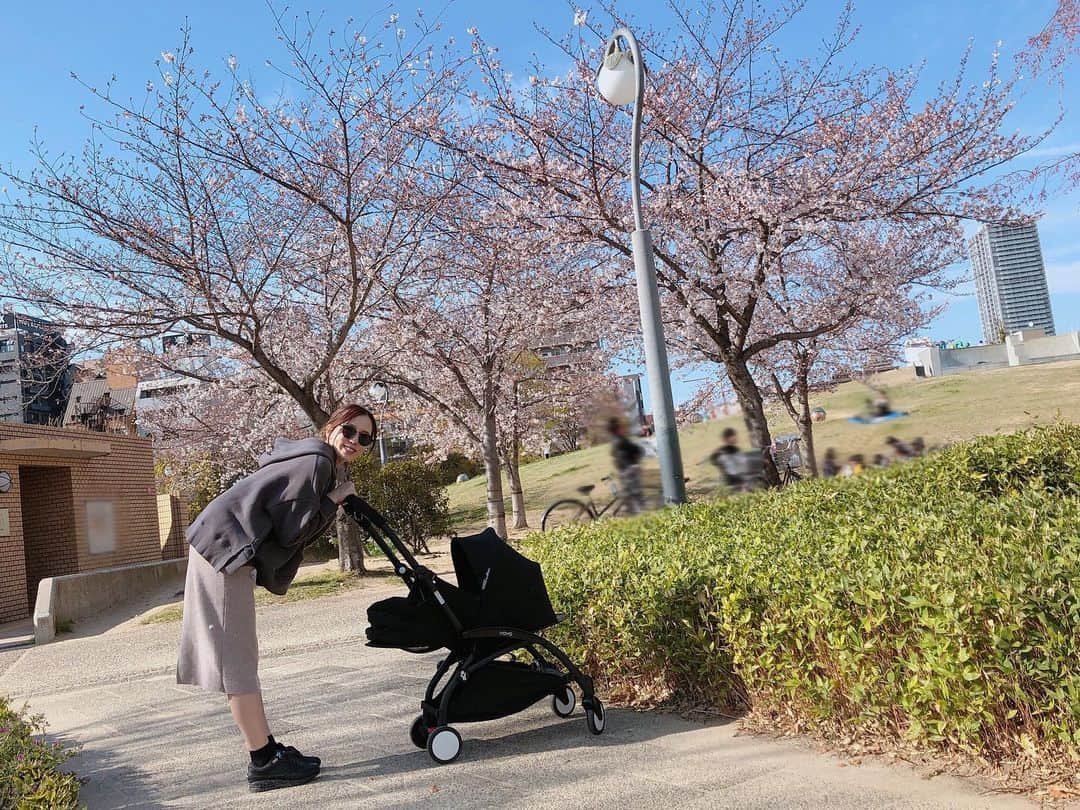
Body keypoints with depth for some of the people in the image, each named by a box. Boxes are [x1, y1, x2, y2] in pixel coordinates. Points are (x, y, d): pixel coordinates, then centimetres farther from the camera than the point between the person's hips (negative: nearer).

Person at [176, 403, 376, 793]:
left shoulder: (322, 462, 15)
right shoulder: (316, 461, -16)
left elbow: (289, 527, 14)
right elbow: (293, 532, -19)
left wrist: (339, 496, 3)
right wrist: (334, 499, -9)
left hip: (228, 548, 11)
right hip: (225, 546, -11)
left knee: (240, 653, 12)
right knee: (237, 657, -6)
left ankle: (267, 748, 21)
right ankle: (263, 762, 0)